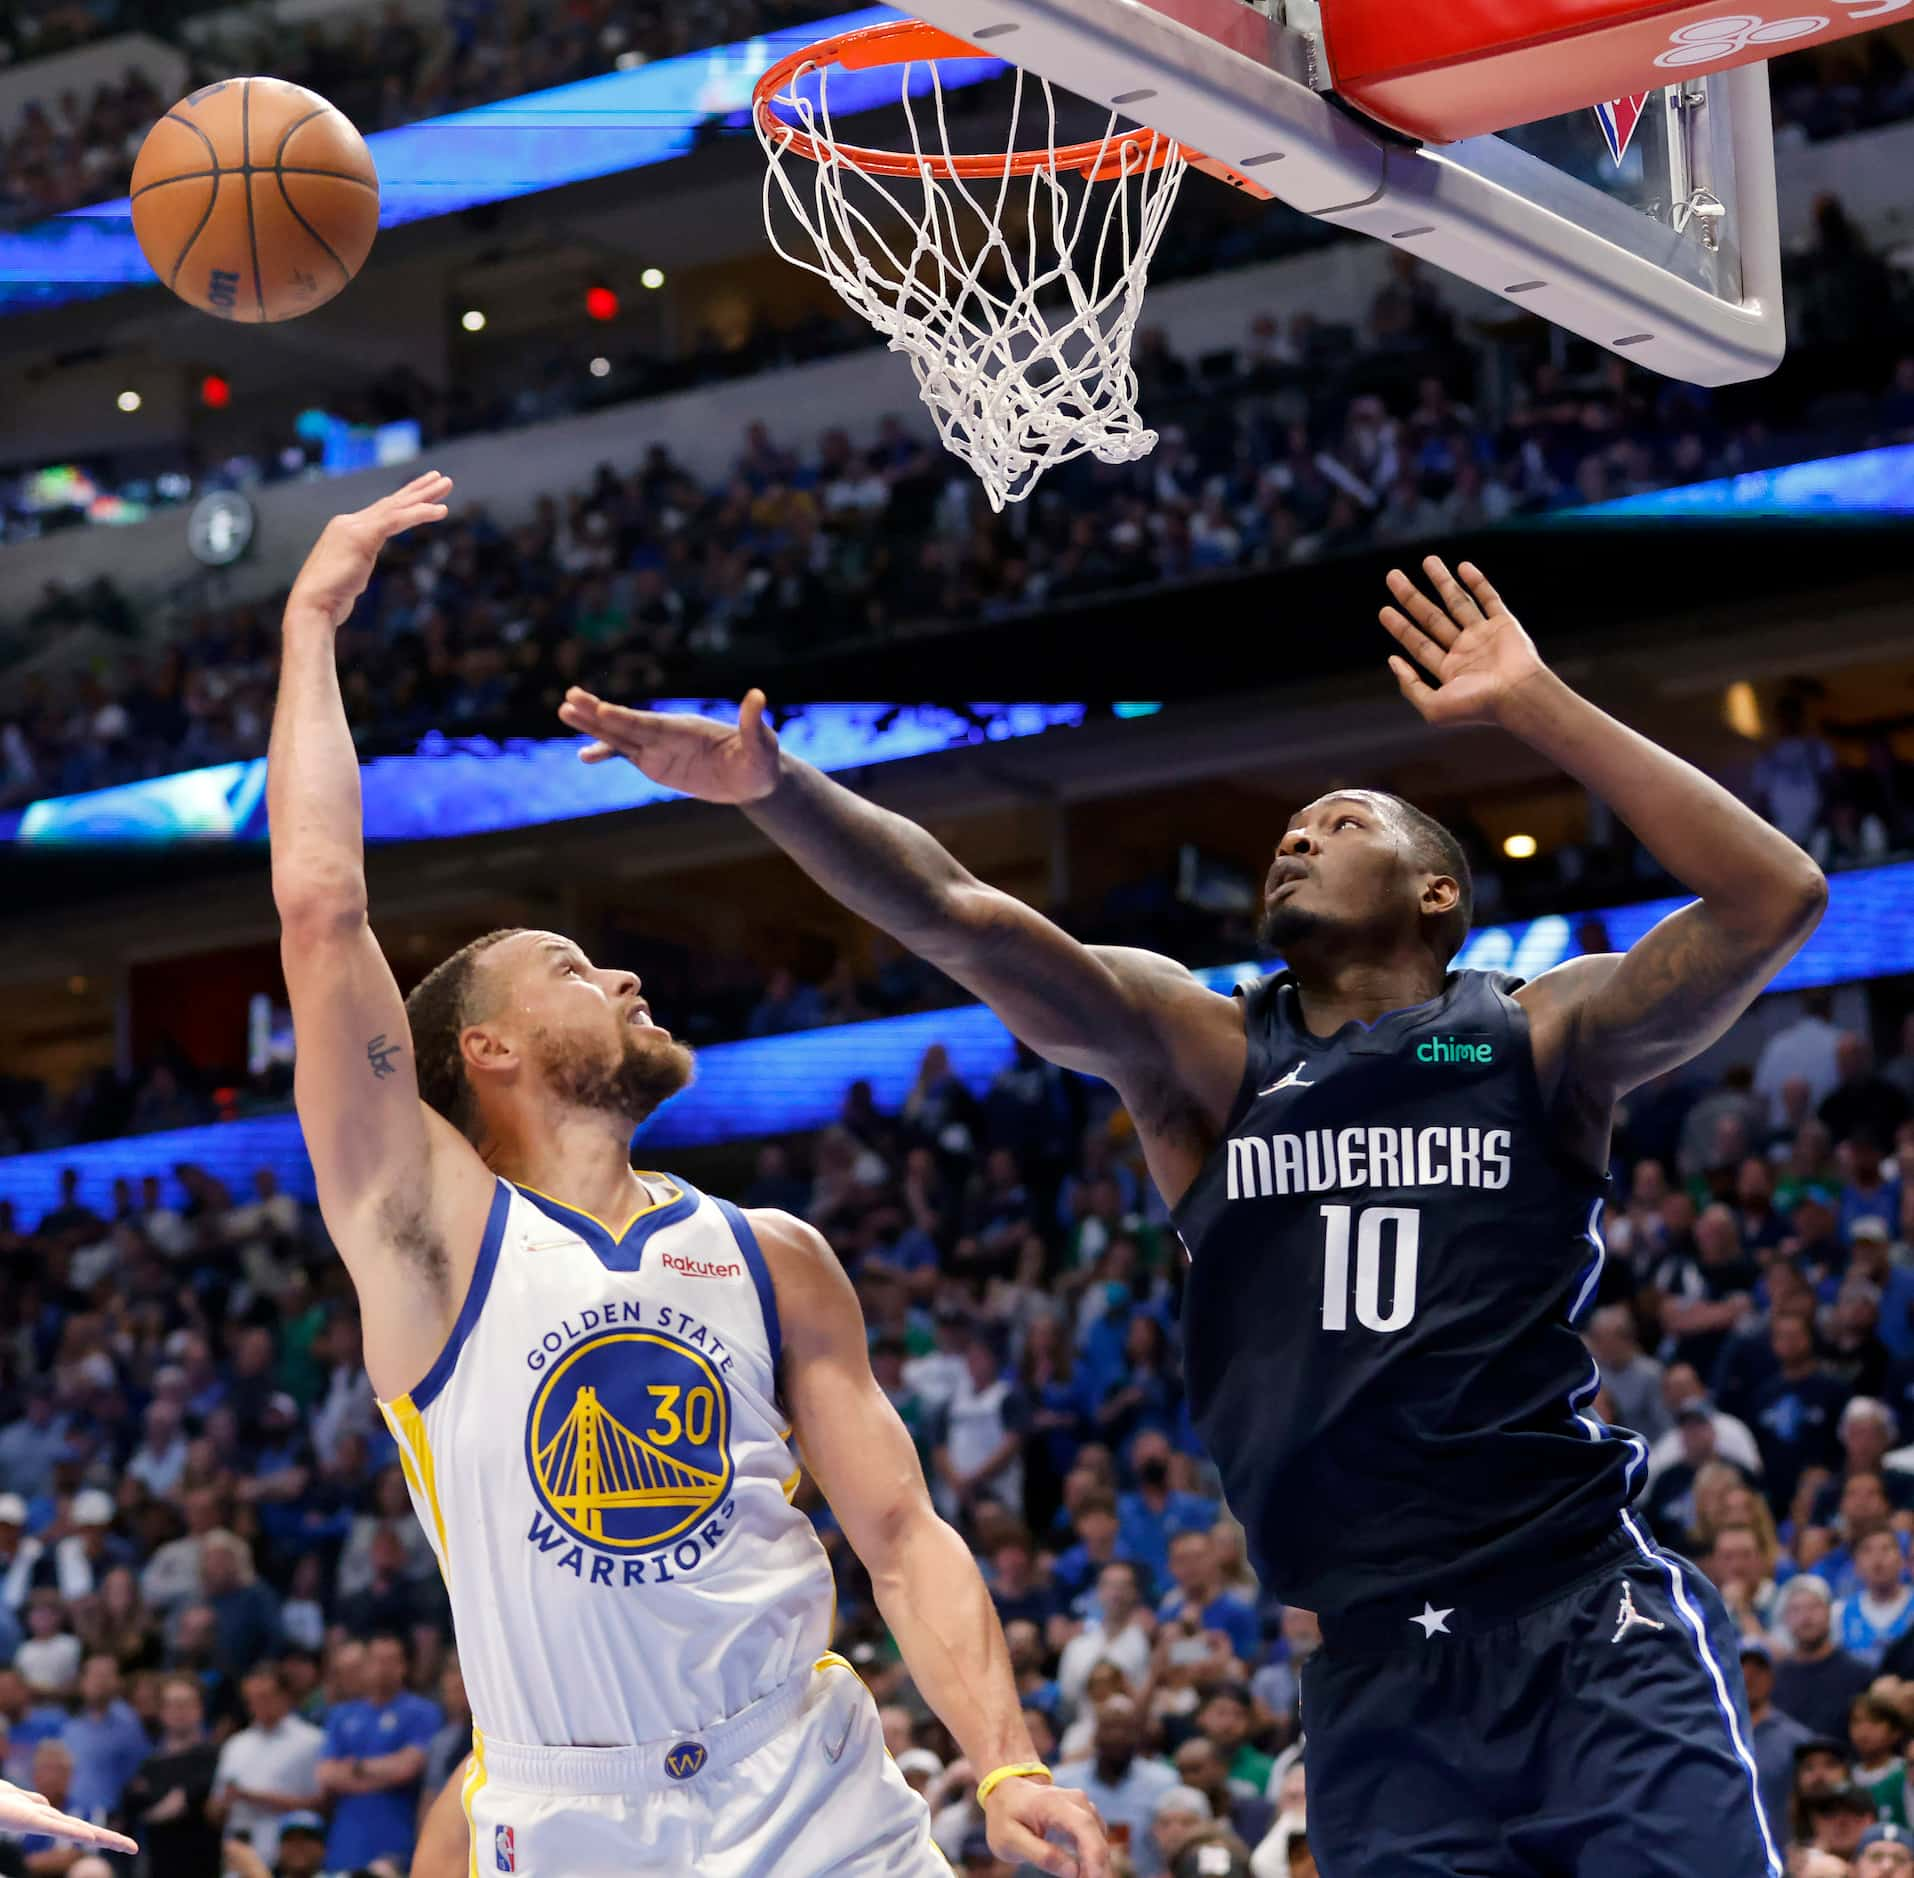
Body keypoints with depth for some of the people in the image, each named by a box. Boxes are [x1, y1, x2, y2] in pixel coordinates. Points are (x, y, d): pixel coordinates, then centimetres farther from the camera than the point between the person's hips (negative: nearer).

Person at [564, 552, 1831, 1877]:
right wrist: (774, 786, -20)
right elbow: (959, 918, -5)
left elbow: (1776, 899, -11)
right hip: (1377, 1659, 2)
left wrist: (1536, 708, -12)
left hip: (1595, 1618, -2)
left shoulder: (1538, 1040, 3)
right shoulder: (1202, 1052, 8)